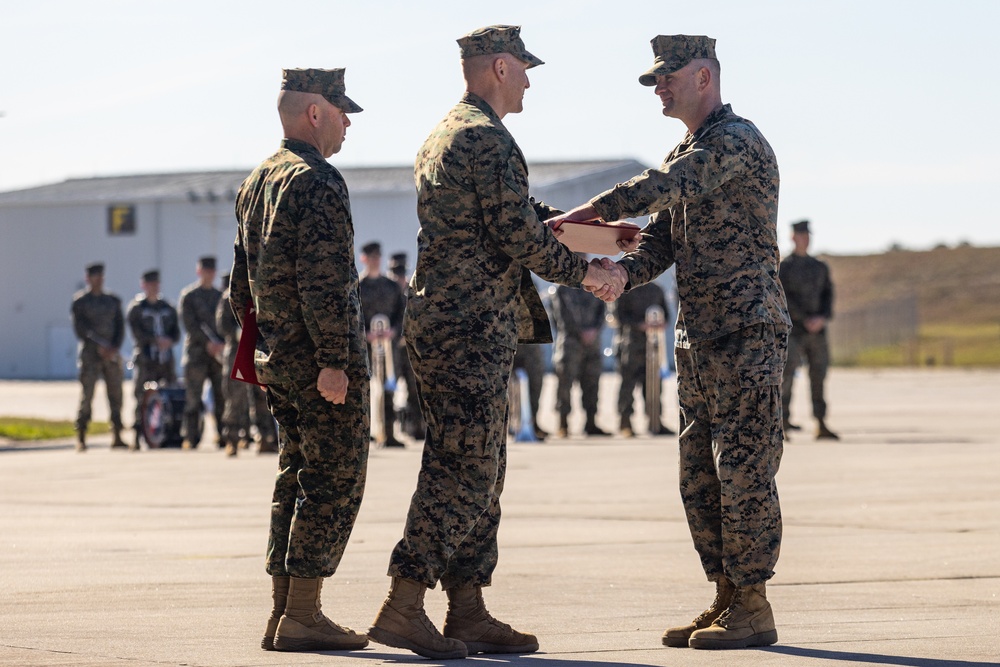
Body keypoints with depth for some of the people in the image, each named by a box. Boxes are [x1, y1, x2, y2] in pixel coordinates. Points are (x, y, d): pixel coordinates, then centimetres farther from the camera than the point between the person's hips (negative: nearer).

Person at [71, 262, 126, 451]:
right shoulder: (79, 301, 0)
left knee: (116, 396, 1)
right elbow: (80, 328, -6)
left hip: (112, 355, 4)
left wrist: (115, 348, -8)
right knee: (86, 396, -9)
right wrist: (100, 345, -13)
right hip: (89, 354, -4)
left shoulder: (113, 300, 12)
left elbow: (120, 326, 8)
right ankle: (81, 439, -6)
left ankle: (117, 437, 8)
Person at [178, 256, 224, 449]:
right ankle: (191, 438, -3)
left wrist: (222, 344, -7)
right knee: (193, 398, -5)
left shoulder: (221, 296, 17)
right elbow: (190, 324, -5)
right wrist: (207, 343, -14)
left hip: (219, 352, 4)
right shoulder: (188, 295, 3)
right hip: (196, 351, -4)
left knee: (223, 397, -2)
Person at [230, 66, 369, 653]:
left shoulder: (257, 182, 15)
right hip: (321, 360, -9)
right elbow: (324, 282, -22)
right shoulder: (318, 182, -15)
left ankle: (284, 613, 15)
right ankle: (302, 617, -6)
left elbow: (242, 283, 20)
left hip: (278, 358, 9)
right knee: (334, 483, -5)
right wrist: (333, 361, -22)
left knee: (297, 480, 14)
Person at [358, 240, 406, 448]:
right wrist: (365, 334, -19)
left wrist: (393, 331, -10)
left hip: (389, 343, 3)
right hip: (362, 346, -3)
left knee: (389, 391, 2)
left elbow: (402, 314, 9)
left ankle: (388, 435, 5)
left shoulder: (392, 286, 14)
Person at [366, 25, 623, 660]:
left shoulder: (443, 136, 19)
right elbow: (519, 238, -17)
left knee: (476, 474, 12)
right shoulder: (488, 139, -14)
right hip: (473, 328, -10)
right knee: (466, 471, -9)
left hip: (440, 318, 10)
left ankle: (468, 613, 12)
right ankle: (403, 609, -10)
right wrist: (586, 271, -3)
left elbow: (515, 220, 26)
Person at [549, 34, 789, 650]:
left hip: (747, 335, -10)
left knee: (744, 472, -8)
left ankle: (753, 611, -4)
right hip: (698, 340, 10)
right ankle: (728, 600, 15)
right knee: (701, 478, 10)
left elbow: (664, 188, -26)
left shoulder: (737, 140, -11)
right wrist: (621, 270, -7)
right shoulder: (687, 155, 19)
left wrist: (581, 216, -23)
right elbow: (659, 243, 14)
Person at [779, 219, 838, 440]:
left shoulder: (820, 267, 15)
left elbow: (828, 296, 10)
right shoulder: (783, 267, -1)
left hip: (817, 331, 5)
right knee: (788, 373, -14)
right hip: (793, 331, -5)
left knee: (818, 376, 3)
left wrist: (822, 318, -9)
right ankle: (783, 420, -14)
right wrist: (805, 320, -16)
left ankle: (821, 426, 5)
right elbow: (783, 299, -9)